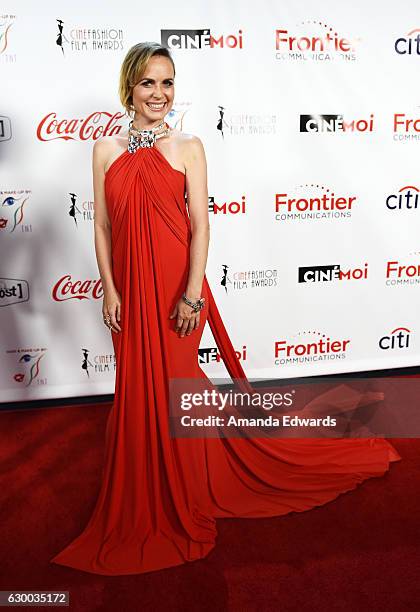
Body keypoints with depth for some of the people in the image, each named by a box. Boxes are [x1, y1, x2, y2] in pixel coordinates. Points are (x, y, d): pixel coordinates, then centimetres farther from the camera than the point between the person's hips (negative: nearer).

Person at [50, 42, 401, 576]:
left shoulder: (188, 147, -2)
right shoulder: (106, 150, 5)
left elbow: (200, 226, -7)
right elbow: (102, 227, 5)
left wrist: (192, 293, -13)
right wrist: (109, 290, -1)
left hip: (175, 284, -3)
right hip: (129, 286, 3)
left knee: (173, 385, 6)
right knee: (137, 390, 13)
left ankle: (182, 499, 30)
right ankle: (145, 499, 37)